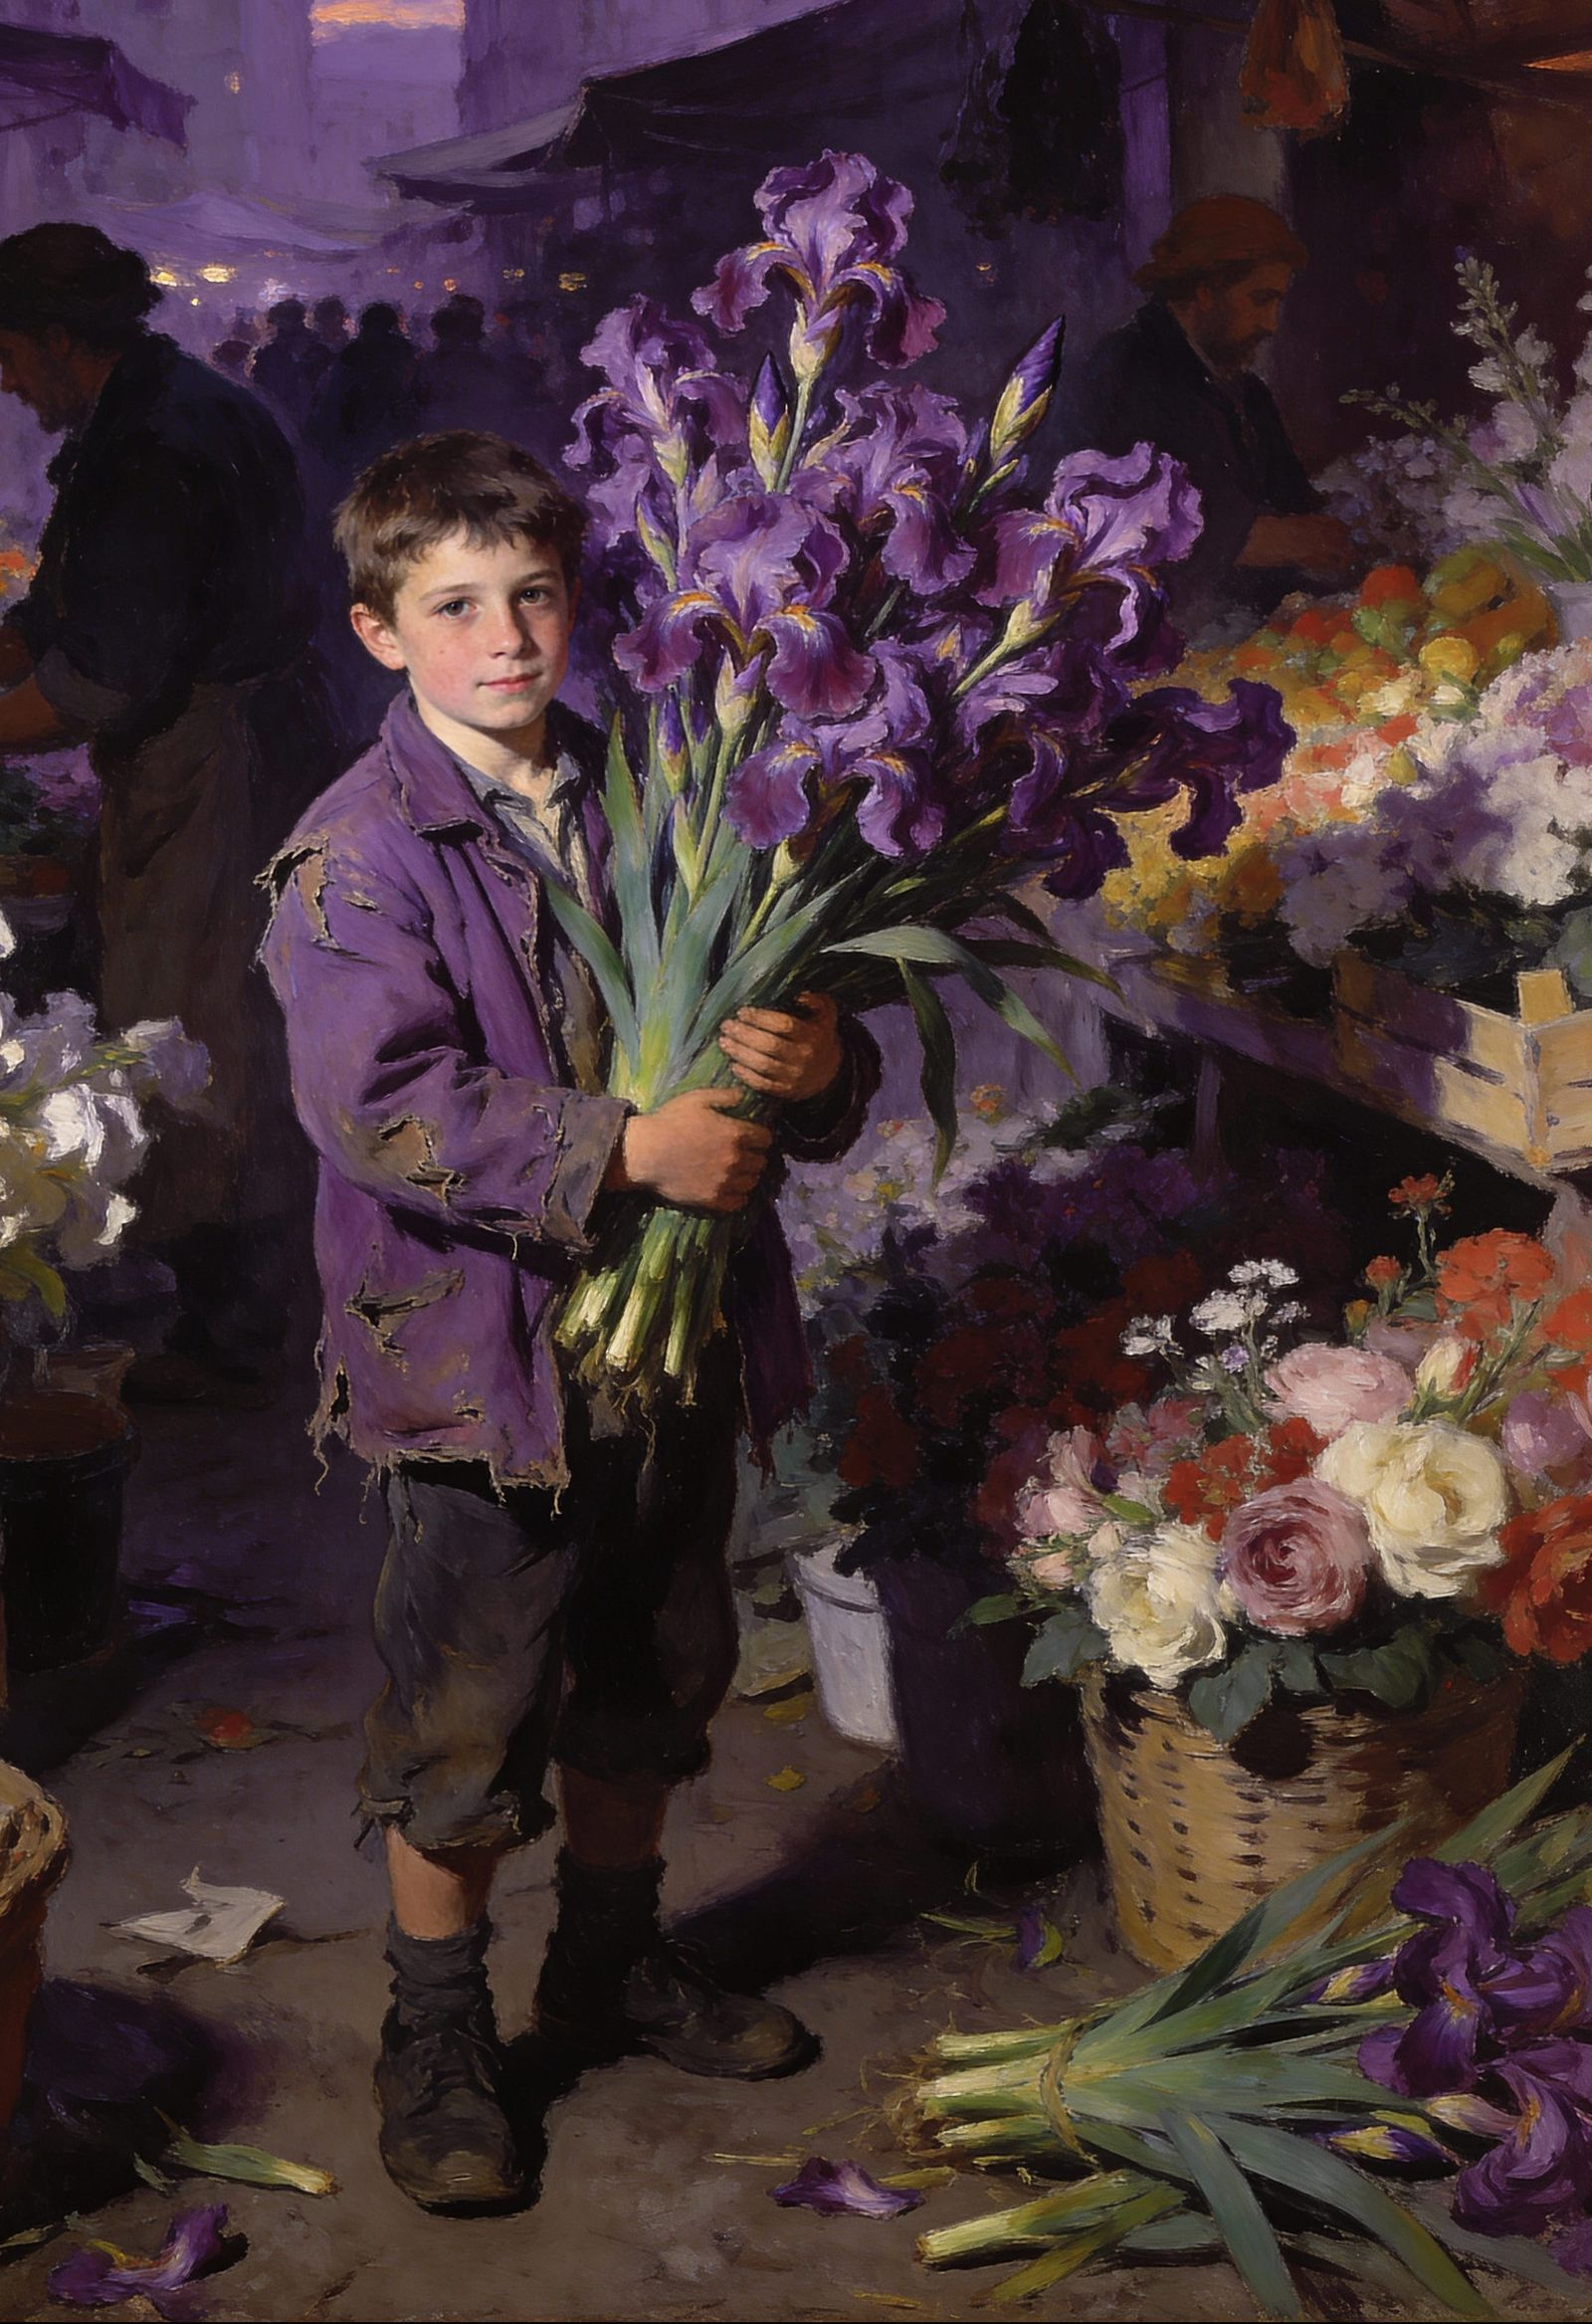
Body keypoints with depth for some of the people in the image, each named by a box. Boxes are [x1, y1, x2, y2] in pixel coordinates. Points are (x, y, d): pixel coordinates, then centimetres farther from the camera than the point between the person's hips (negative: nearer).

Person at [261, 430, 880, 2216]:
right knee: (465, 1731, 6)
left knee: (650, 1692, 21)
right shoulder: (359, 857, -12)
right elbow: (379, 1111, -23)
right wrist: (629, 1148, -28)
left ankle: (612, 1966, 43)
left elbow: (775, 992, 11)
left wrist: (815, 1060, -14)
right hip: (485, 1359, -6)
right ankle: (435, 2036, 28)